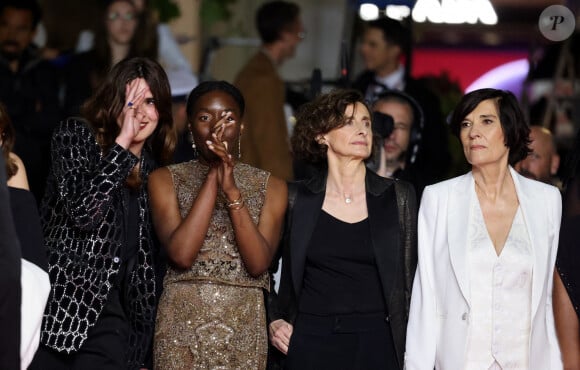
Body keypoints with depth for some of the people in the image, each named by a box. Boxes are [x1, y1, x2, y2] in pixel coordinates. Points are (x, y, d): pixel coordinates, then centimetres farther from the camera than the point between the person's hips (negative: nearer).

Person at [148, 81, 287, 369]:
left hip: (245, 326, 1)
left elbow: (258, 263, -10)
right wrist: (213, 177, -13)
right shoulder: (166, 179, 2)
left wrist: (231, 189, -17)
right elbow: (181, 254, -13)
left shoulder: (270, 186, 4)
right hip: (182, 324, -1)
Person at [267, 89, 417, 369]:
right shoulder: (296, 199, 4)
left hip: (376, 343, 0)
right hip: (311, 342, 0)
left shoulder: (398, 197, 4)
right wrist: (274, 320, 3)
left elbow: (409, 279, 6)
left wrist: (408, 347, 1)